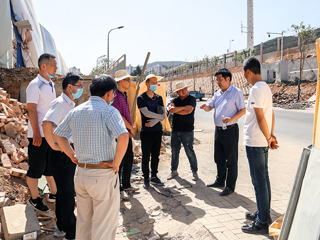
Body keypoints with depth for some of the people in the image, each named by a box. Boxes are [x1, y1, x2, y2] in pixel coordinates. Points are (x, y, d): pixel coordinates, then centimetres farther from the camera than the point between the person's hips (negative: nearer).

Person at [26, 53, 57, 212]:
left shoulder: (51, 85, 14)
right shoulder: (35, 85, -11)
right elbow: (31, 110, -16)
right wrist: (36, 133, -19)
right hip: (39, 134, -8)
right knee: (36, 168, 3)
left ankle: (54, 194, 27)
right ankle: (34, 198, 17)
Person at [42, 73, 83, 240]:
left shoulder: (70, 104, 13)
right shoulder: (60, 103, -17)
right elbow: (46, 123, -33)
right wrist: (53, 145, -24)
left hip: (70, 154, 10)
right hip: (61, 155, -9)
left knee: (64, 191, 18)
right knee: (66, 194, 1)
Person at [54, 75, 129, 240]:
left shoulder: (76, 111, 6)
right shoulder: (108, 111, -15)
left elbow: (58, 134, 15)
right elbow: (123, 137, -30)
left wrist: (72, 155, 13)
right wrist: (116, 162, -17)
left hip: (81, 172, 7)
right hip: (103, 175, -7)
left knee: (83, 220, 24)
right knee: (104, 225, 10)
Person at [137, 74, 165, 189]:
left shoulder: (159, 98, 10)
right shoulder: (141, 98, -5)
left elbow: (163, 115, 2)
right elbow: (146, 113, -16)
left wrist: (153, 122, -12)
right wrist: (160, 116, -7)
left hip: (158, 130, 5)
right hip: (146, 131, -5)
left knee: (156, 156, 11)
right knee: (146, 157, 1)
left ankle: (154, 177, 24)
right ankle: (146, 179, 12)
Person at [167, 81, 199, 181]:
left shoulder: (192, 99, -1)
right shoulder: (175, 100, 11)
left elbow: (188, 111, -17)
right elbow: (170, 109, -8)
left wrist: (175, 110, -7)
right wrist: (183, 107, -13)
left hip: (187, 131, -4)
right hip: (175, 130, 4)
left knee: (190, 152, 0)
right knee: (174, 151, 12)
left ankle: (194, 172, 16)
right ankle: (174, 171, 26)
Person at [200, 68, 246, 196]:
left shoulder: (236, 92, -8)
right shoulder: (217, 94, 13)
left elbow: (243, 110, -10)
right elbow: (210, 107, 12)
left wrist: (231, 119, -26)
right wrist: (205, 107, -12)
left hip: (230, 130, -7)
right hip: (218, 129, 8)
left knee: (231, 160, 1)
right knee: (219, 158, 17)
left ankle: (230, 186, 10)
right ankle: (220, 181, 32)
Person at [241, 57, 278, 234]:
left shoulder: (256, 89, -17)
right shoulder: (266, 87, 14)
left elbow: (260, 118, -20)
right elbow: (271, 114, 15)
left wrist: (268, 138, -11)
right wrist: (271, 135, 11)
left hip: (255, 142, -10)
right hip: (262, 142, 10)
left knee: (259, 181, -2)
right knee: (263, 178, 17)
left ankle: (262, 223, 8)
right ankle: (264, 214, 31)